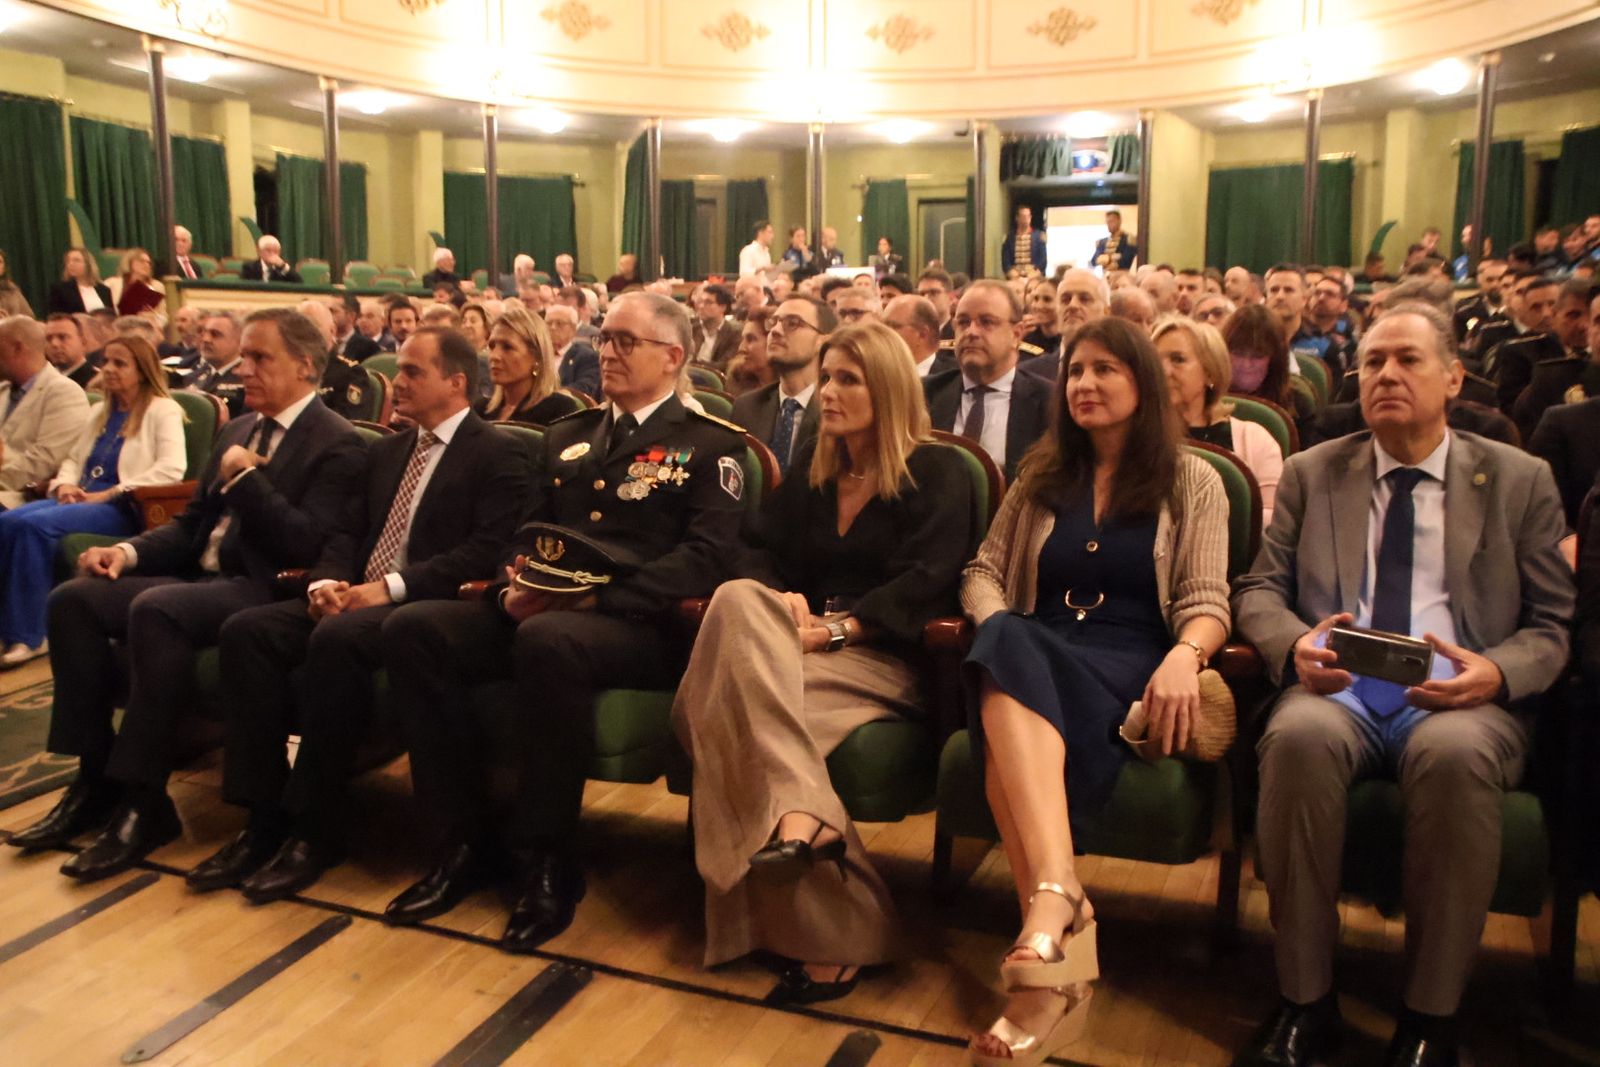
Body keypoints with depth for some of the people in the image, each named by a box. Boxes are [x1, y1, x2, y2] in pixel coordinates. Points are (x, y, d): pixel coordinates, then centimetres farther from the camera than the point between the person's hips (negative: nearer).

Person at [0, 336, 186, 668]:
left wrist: (108, 494, -18)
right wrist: (65, 484, 2)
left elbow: (173, 468, -18)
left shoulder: (163, 410, -3)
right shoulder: (100, 412, 23)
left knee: (35, 525, -28)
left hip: (124, 508, -7)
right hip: (81, 500, 7)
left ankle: (30, 635, -20)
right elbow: (74, 459, 28)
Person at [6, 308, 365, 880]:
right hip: (200, 577, 9)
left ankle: (142, 799, -24)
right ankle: (96, 774, -4)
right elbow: (191, 523, 21)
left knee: (154, 611, -33)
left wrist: (244, 475, -14)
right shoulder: (237, 429, 20)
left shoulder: (336, 444, -7)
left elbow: (306, 545, -19)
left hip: (263, 592, -9)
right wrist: (129, 550, 2)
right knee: (72, 599, -10)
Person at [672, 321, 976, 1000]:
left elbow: (923, 585, -10)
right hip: (810, 640, 6)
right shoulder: (811, 466, 21)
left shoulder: (937, 473, 2)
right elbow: (762, 551, 13)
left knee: (745, 699, -31)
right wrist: (779, 599, -10)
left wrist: (839, 627, -21)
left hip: (886, 657, -6)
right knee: (740, 601, -30)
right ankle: (801, 815, -43)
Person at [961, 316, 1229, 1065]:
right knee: (1008, 648, -37)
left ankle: (1047, 908, -51)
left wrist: (1184, 656, -22)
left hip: (1129, 671, -2)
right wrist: (999, 628, -8)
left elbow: (1207, 603, 2)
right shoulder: (1041, 473, 23)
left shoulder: (1192, 482, 13)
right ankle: (1060, 907, -52)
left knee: (1012, 696, -37)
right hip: (1037, 659, 3)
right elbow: (983, 573, 16)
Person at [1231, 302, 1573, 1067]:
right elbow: (1257, 591, 10)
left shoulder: (1520, 480, 12)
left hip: (1458, 697, 0)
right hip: (1337, 687, 1)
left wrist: (1496, 672, -13)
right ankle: (1304, 1001, -19)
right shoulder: (1311, 474, 15)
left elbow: (1552, 626, 10)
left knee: (1454, 753, -36)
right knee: (1297, 738, -34)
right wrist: (1294, 644, -13)